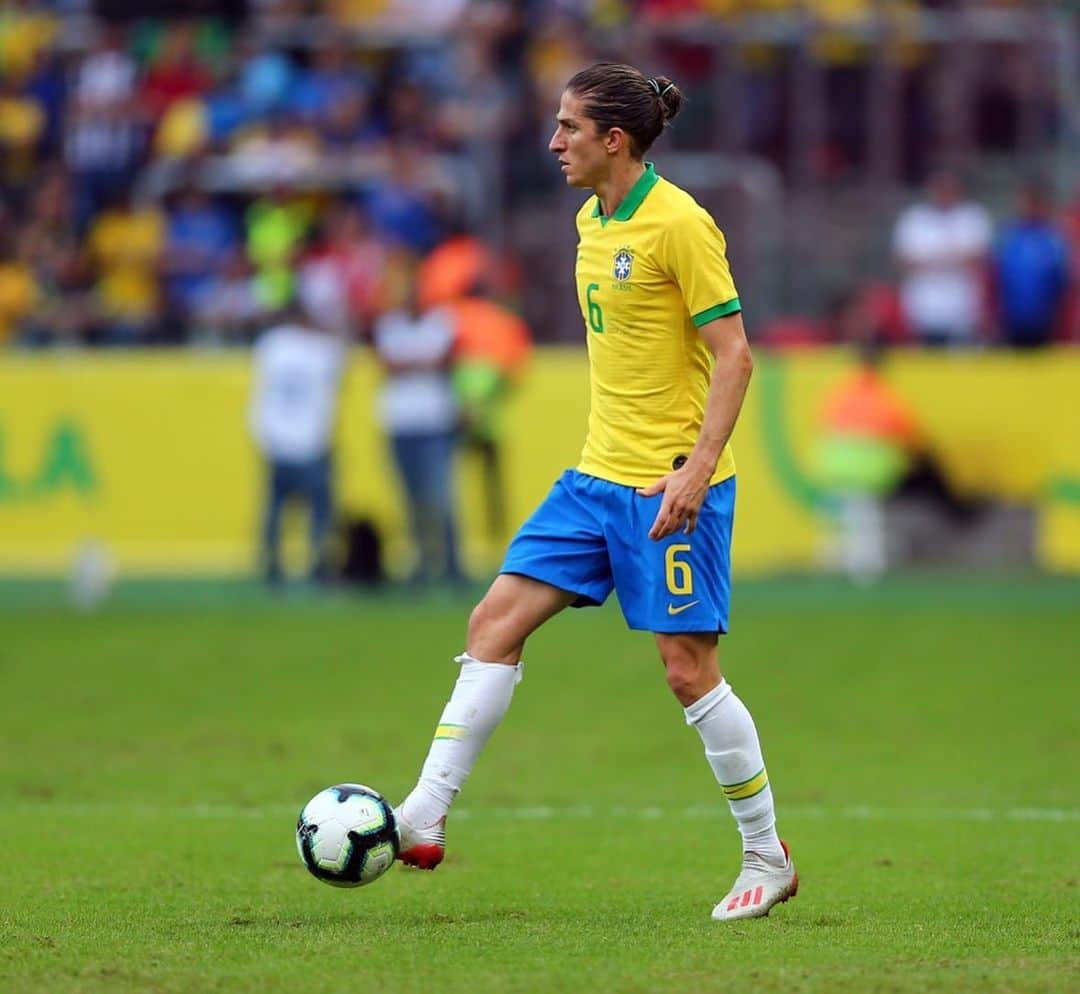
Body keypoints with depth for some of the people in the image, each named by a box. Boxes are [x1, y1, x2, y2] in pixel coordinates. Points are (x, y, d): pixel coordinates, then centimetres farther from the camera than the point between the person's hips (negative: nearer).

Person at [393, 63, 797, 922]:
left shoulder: (678, 224, -15)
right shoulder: (592, 221, 11)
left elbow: (733, 353, -16)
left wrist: (696, 467, -24)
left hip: (671, 483, -8)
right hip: (598, 476, 8)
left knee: (688, 668, -4)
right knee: (496, 621, 0)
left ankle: (768, 860, 9)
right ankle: (426, 818, 0)